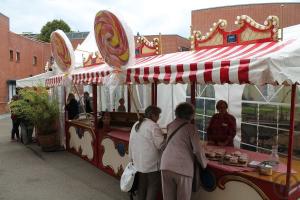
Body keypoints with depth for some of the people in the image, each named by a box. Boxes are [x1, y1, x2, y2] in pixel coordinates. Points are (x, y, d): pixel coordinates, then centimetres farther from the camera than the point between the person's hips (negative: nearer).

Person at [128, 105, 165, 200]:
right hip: (151, 162, -7)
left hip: (138, 162, 8)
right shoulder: (153, 126, -15)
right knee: (153, 186, 4)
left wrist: (132, 157, 22)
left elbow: (131, 142, 15)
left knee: (142, 185, 18)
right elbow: (161, 144, -19)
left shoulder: (136, 125, 10)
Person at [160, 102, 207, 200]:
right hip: (183, 167, -4)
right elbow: (198, 150, -6)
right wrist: (204, 164, 9)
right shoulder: (190, 127, -3)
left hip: (166, 165, 4)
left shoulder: (170, 125, 11)